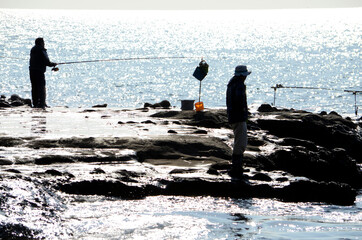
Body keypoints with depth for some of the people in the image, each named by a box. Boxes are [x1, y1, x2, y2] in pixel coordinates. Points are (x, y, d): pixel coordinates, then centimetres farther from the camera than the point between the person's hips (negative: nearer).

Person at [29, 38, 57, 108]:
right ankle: (41, 103, -11)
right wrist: (53, 64, 5)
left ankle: (35, 103, 11)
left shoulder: (33, 50, 14)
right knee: (41, 87, -5)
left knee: (34, 87, 11)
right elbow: (46, 62, -14)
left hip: (32, 70, 7)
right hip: (39, 71, -7)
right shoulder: (41, 50, -11)